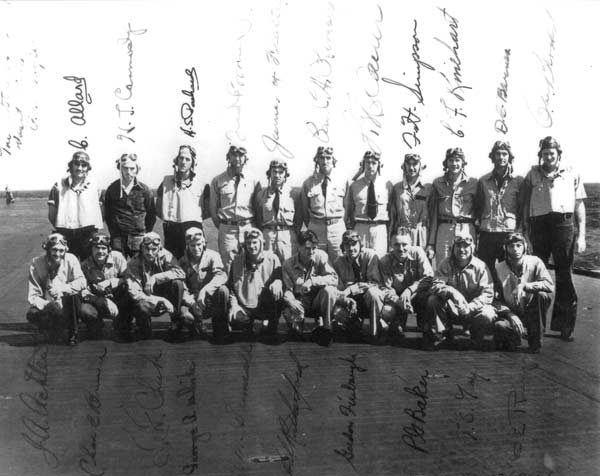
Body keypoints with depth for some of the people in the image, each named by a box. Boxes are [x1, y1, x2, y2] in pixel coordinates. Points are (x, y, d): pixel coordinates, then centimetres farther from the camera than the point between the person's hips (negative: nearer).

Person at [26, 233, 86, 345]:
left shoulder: (71, 259, -12)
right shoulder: (36, 264, -12)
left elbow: (82, 282, -23)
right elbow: (32, 296, -15)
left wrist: (61, 289, -38)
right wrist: (47, 305, -34)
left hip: (67, 306, 0)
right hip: (45, 304, 0)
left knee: (72, 293, -32)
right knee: (31, 315, -30)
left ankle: (72, 333, -12)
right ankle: (53, 330, 5)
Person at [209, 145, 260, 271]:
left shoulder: (253, 181, 6)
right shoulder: (218, 181, 5)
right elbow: (213, 207, 10)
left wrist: (255, 227, 5)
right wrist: (221, 226, 10)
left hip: (249, 228, 0)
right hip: (227, 230, 0)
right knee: (229, 268, 0)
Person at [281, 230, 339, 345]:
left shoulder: (321, 256, -10)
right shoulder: (288, 264, -8)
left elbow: (334, 278, -19)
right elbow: (287, 289, -9)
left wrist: (312, 281, -32)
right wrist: (292, 301, -33)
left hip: (318, 301, 0)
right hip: (300, 303, 0)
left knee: (329, 290, -32)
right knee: (289, 313, -32)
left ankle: (325, 327, -11)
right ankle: (297, 329, 9)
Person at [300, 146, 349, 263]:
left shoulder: (343, 181, 5)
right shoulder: (308, 183, 4)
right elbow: (304, 209, 13)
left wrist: (341, 224, 9)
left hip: (337, 226, 0)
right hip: (316, 228, 0)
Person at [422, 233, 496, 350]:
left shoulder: (480, 266, -7)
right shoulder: (446, 264, -2)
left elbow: (487, 293, -13)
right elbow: (436, 285, -15)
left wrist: (470, 307, -28)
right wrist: (452, 292, -36)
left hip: (474, 309, -1)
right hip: (451, 308, 1)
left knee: (488, 315, -31)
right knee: (433, 300, -26)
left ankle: (476, 339, 4)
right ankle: (438, 336, -5)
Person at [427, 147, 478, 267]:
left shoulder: (473, 183, 7)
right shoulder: (438, 183, 10)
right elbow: (433, 215, 9)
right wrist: (430, 243, 4)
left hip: (466, 230, -1)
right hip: (443, 230, 1)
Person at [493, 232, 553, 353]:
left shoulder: (535, 262, -7)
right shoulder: (499, 268, -5)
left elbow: (550, 285, -20)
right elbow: (496, 299, -6)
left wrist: (524, 286, -32)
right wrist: (510, 314, -22)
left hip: (531, 311, 1)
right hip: (511, 312, -1)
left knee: (543, 295, -30)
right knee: (499, 326, -34)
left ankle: (535, 342, -14)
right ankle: (513, 339, 7)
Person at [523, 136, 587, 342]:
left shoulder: (571, 174, 12)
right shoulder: (533, 174, 13)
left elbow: (579, 205, 10)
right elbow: (526, 204, 10)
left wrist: (581, 235, 2)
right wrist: (526, 230, 1)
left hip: (564, 224, -1)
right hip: (539, 225, 1)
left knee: (564, 275, 0)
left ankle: (565, 325, 6)